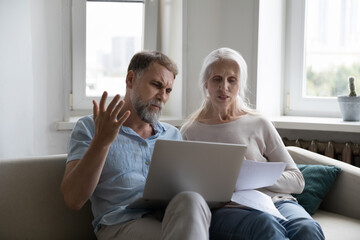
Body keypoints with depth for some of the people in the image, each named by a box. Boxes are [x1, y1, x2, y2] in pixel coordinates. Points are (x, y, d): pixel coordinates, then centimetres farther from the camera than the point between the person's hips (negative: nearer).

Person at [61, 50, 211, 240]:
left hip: (178, 218, 4)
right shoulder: (89, 128, 10)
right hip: (122, 223, -4)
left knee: (190, 201, -33)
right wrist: (101, 141, -14)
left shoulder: (173, 135, 25)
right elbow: (73, 200, -1)